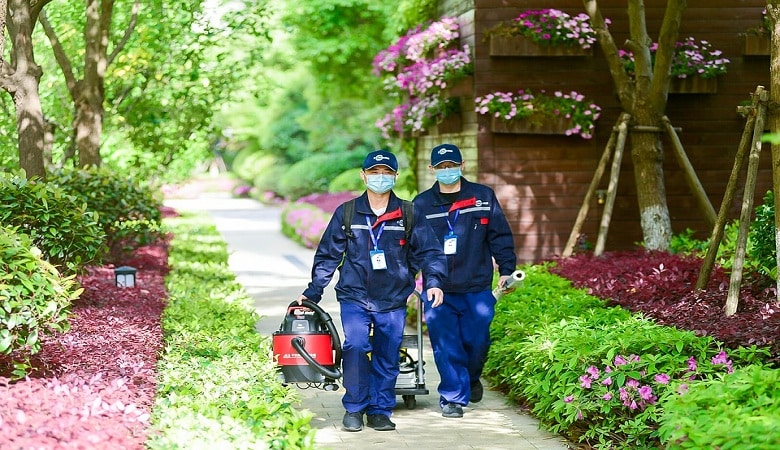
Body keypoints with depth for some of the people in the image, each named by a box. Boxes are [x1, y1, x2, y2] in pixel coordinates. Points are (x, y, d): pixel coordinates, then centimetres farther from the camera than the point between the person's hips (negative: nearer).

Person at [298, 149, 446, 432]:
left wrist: (434, 282, -14)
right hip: (354, 297, -1)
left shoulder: (408, 215, 3)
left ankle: (380, 411, 20)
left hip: (393, 301, 1)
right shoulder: (346, 213, 3)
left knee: (387, 358, 4)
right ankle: (354, 408, -3)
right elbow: (327, 256, 8)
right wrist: (312, 292, 6)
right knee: (356, 347, -18)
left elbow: (430, 252, 3)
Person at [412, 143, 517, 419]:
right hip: (438, 290, 0)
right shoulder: (422, 204, 6)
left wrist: (506, 269, 3)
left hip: (477, 288, 0)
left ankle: (472, 379, 33)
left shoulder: (483, 197, 5)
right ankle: (453, 396, 9)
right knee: (446, 346, -2)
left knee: (477, 341, 3)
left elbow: (500, 235, 8)